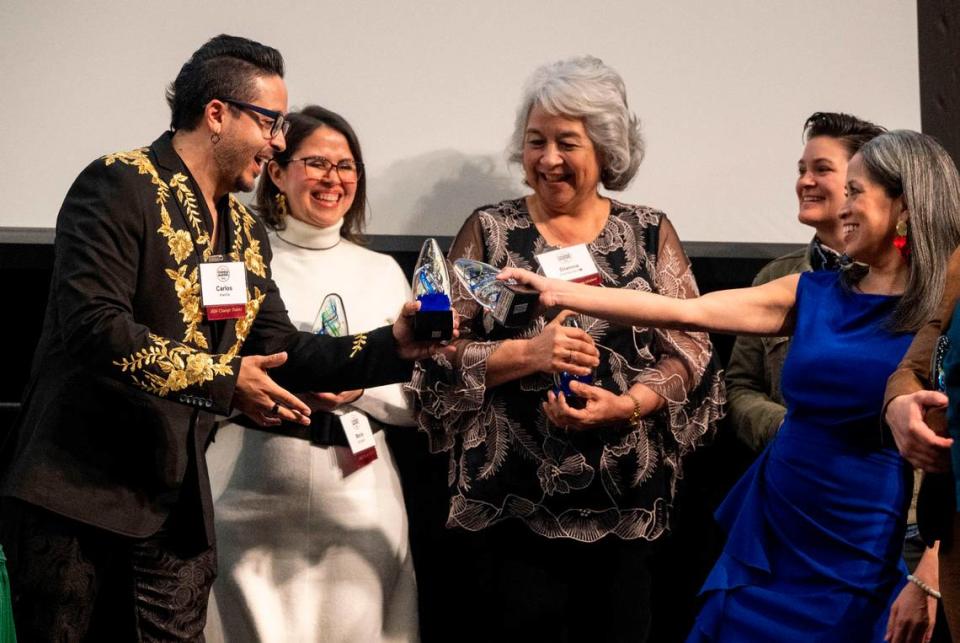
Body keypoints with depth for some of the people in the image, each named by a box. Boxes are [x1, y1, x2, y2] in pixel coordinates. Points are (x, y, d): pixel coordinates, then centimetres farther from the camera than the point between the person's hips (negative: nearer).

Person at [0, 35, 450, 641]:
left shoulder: (247, 234, 15)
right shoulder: (120, 186, -10)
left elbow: (278, 351, 14)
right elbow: (91, 324, -21)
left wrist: (392, 345, 1)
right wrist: (220, 380, -19)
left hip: (175, 506, 7)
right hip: (78, 491, -7)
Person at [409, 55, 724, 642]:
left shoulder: (651, 234, 8)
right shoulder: (489, 231, 5)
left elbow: (690, 350, 1)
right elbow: (440, 352, -1)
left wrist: (626, 405, -15)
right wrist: (525, 355, -17)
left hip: (623, 511, 1)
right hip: (508, 507, -1)